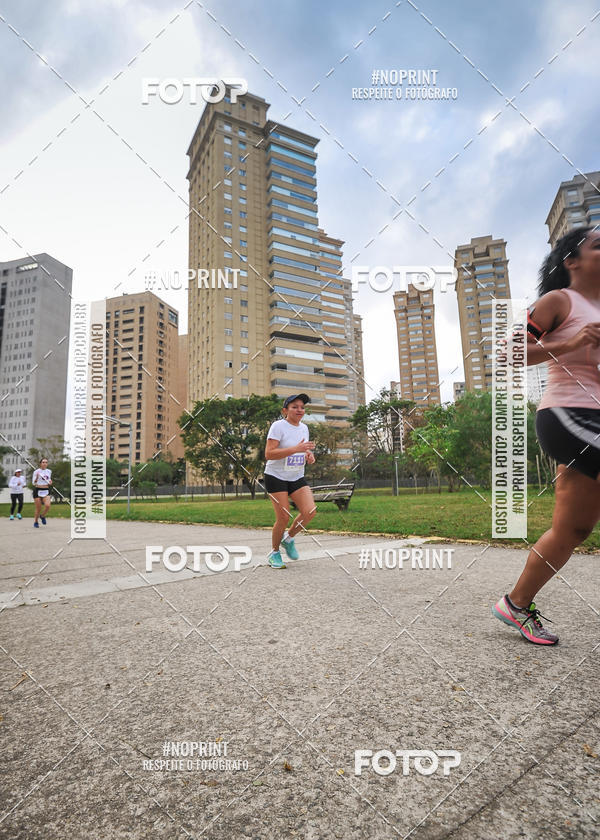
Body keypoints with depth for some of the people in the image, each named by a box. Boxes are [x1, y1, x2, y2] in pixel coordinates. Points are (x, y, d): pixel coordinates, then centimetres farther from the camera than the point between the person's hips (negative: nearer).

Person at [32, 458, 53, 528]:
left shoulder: (49, 471, 8)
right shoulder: (36, 471, -5)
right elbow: (33, 483, -5)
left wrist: (50, 482, 0)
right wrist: (37, 477, -23)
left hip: (46, 491, 3)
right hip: (38, 491, -3)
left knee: (47, 506, -18)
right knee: (38, 508, 2)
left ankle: (43, 516, 12)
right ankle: (35, 522, 26)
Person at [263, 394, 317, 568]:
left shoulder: (304, 427, 7)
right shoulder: (278, 426, -14)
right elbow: (268, 454, -24)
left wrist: (309, 456, -4)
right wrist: (296, 449, -30)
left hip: (297, 478, 6)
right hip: (276, 477, -6)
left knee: (310, 511, -12)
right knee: (283, 518, -8)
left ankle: (289, 539, 15)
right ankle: (275, 552, 18)